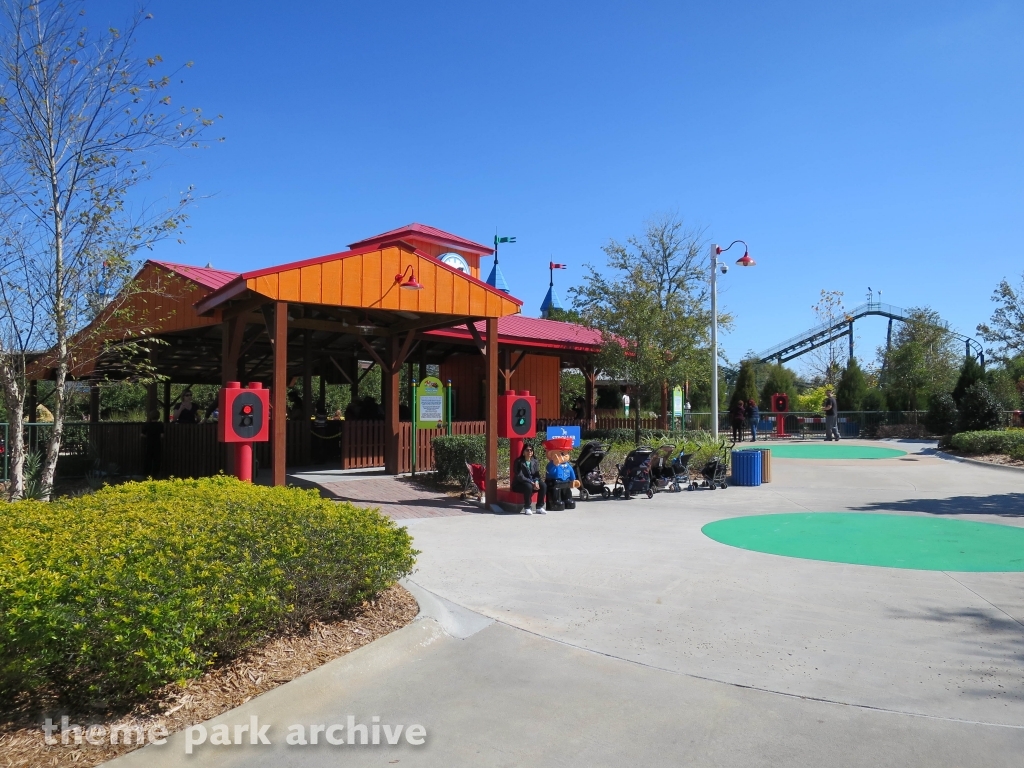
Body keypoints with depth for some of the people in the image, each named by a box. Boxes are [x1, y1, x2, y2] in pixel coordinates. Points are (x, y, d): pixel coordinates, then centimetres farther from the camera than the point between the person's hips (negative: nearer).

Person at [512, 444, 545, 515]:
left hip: (532, 482, 6)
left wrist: (536, 482, -20)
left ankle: (539, 507, -11)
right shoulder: (519, 461, -12)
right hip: (519, 484, -6)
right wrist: (532, 483, -27)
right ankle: (527, 508, -22)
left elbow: (537, 474, 3)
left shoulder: (534, 461, 7)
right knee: (528, 486, -37)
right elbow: (520, 477, -20)